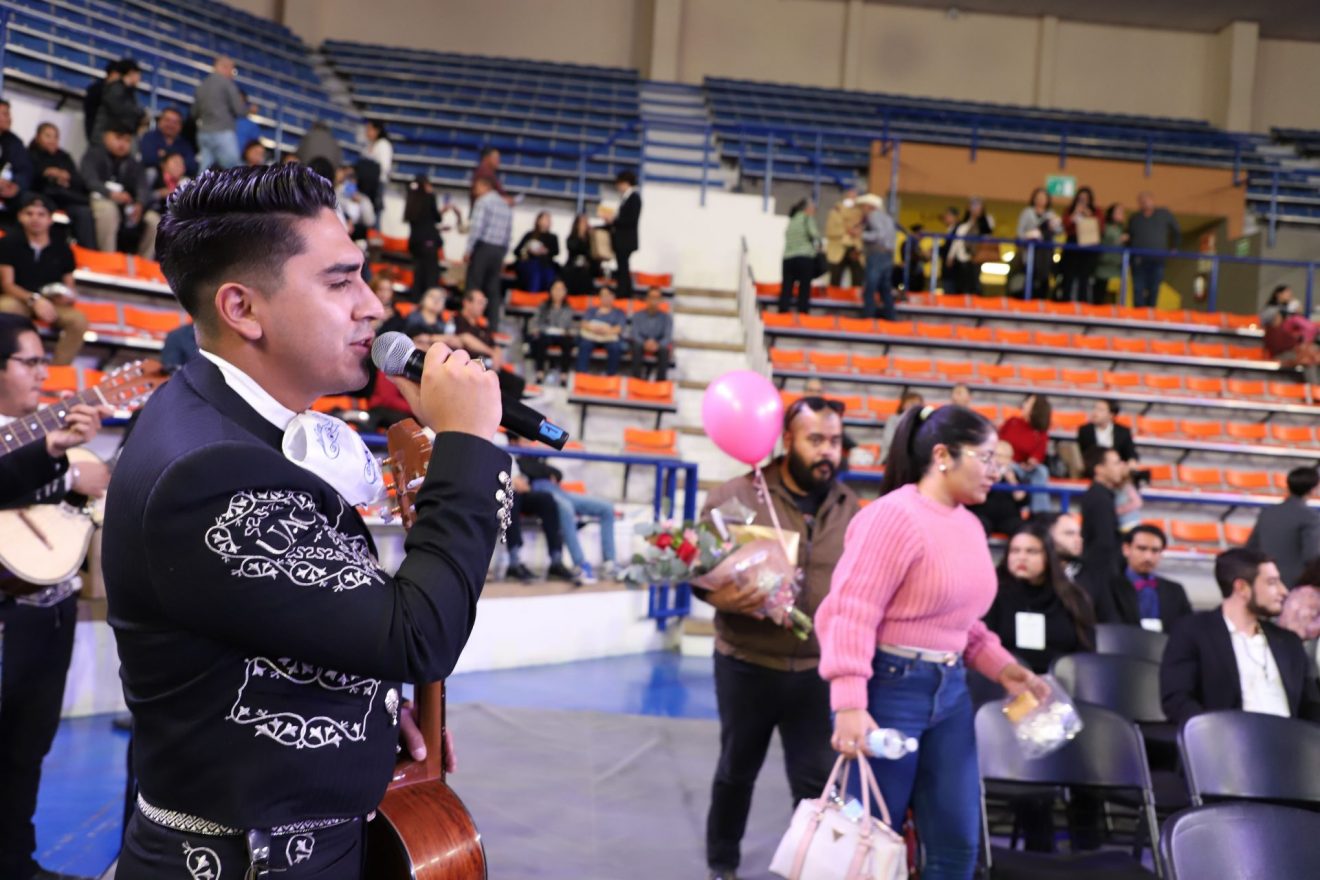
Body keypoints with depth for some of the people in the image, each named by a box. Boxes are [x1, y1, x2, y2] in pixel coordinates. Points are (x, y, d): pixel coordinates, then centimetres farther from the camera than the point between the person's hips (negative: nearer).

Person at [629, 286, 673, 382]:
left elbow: (668, 336, -6)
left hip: (659, 345, 0)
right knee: (637, 347, -36)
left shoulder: (667, 317, 4)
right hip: (642, 343, 0)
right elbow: (634, 333, -5)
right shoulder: (638, 315, 6)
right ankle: (636, 379, -37)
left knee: (665, 350, -36)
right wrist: (644, 343, -27)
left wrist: (658, 345, -29)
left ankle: (661, 380, -36)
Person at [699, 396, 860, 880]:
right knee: (737, 769, 17)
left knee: (818, 780, 6)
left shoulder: (848, 506, 3)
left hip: (817, 671, 2)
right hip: (747, 665, -1)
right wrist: (720, 596, -27)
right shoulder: (737, 494, -9)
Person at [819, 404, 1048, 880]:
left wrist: (1002, 667, 8)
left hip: (951, 690, 8)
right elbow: (852, 613, -20)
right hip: (890, 686, -8)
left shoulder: (969, 524, 10)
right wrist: (850, 705, -26)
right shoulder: (894, 516, -15)